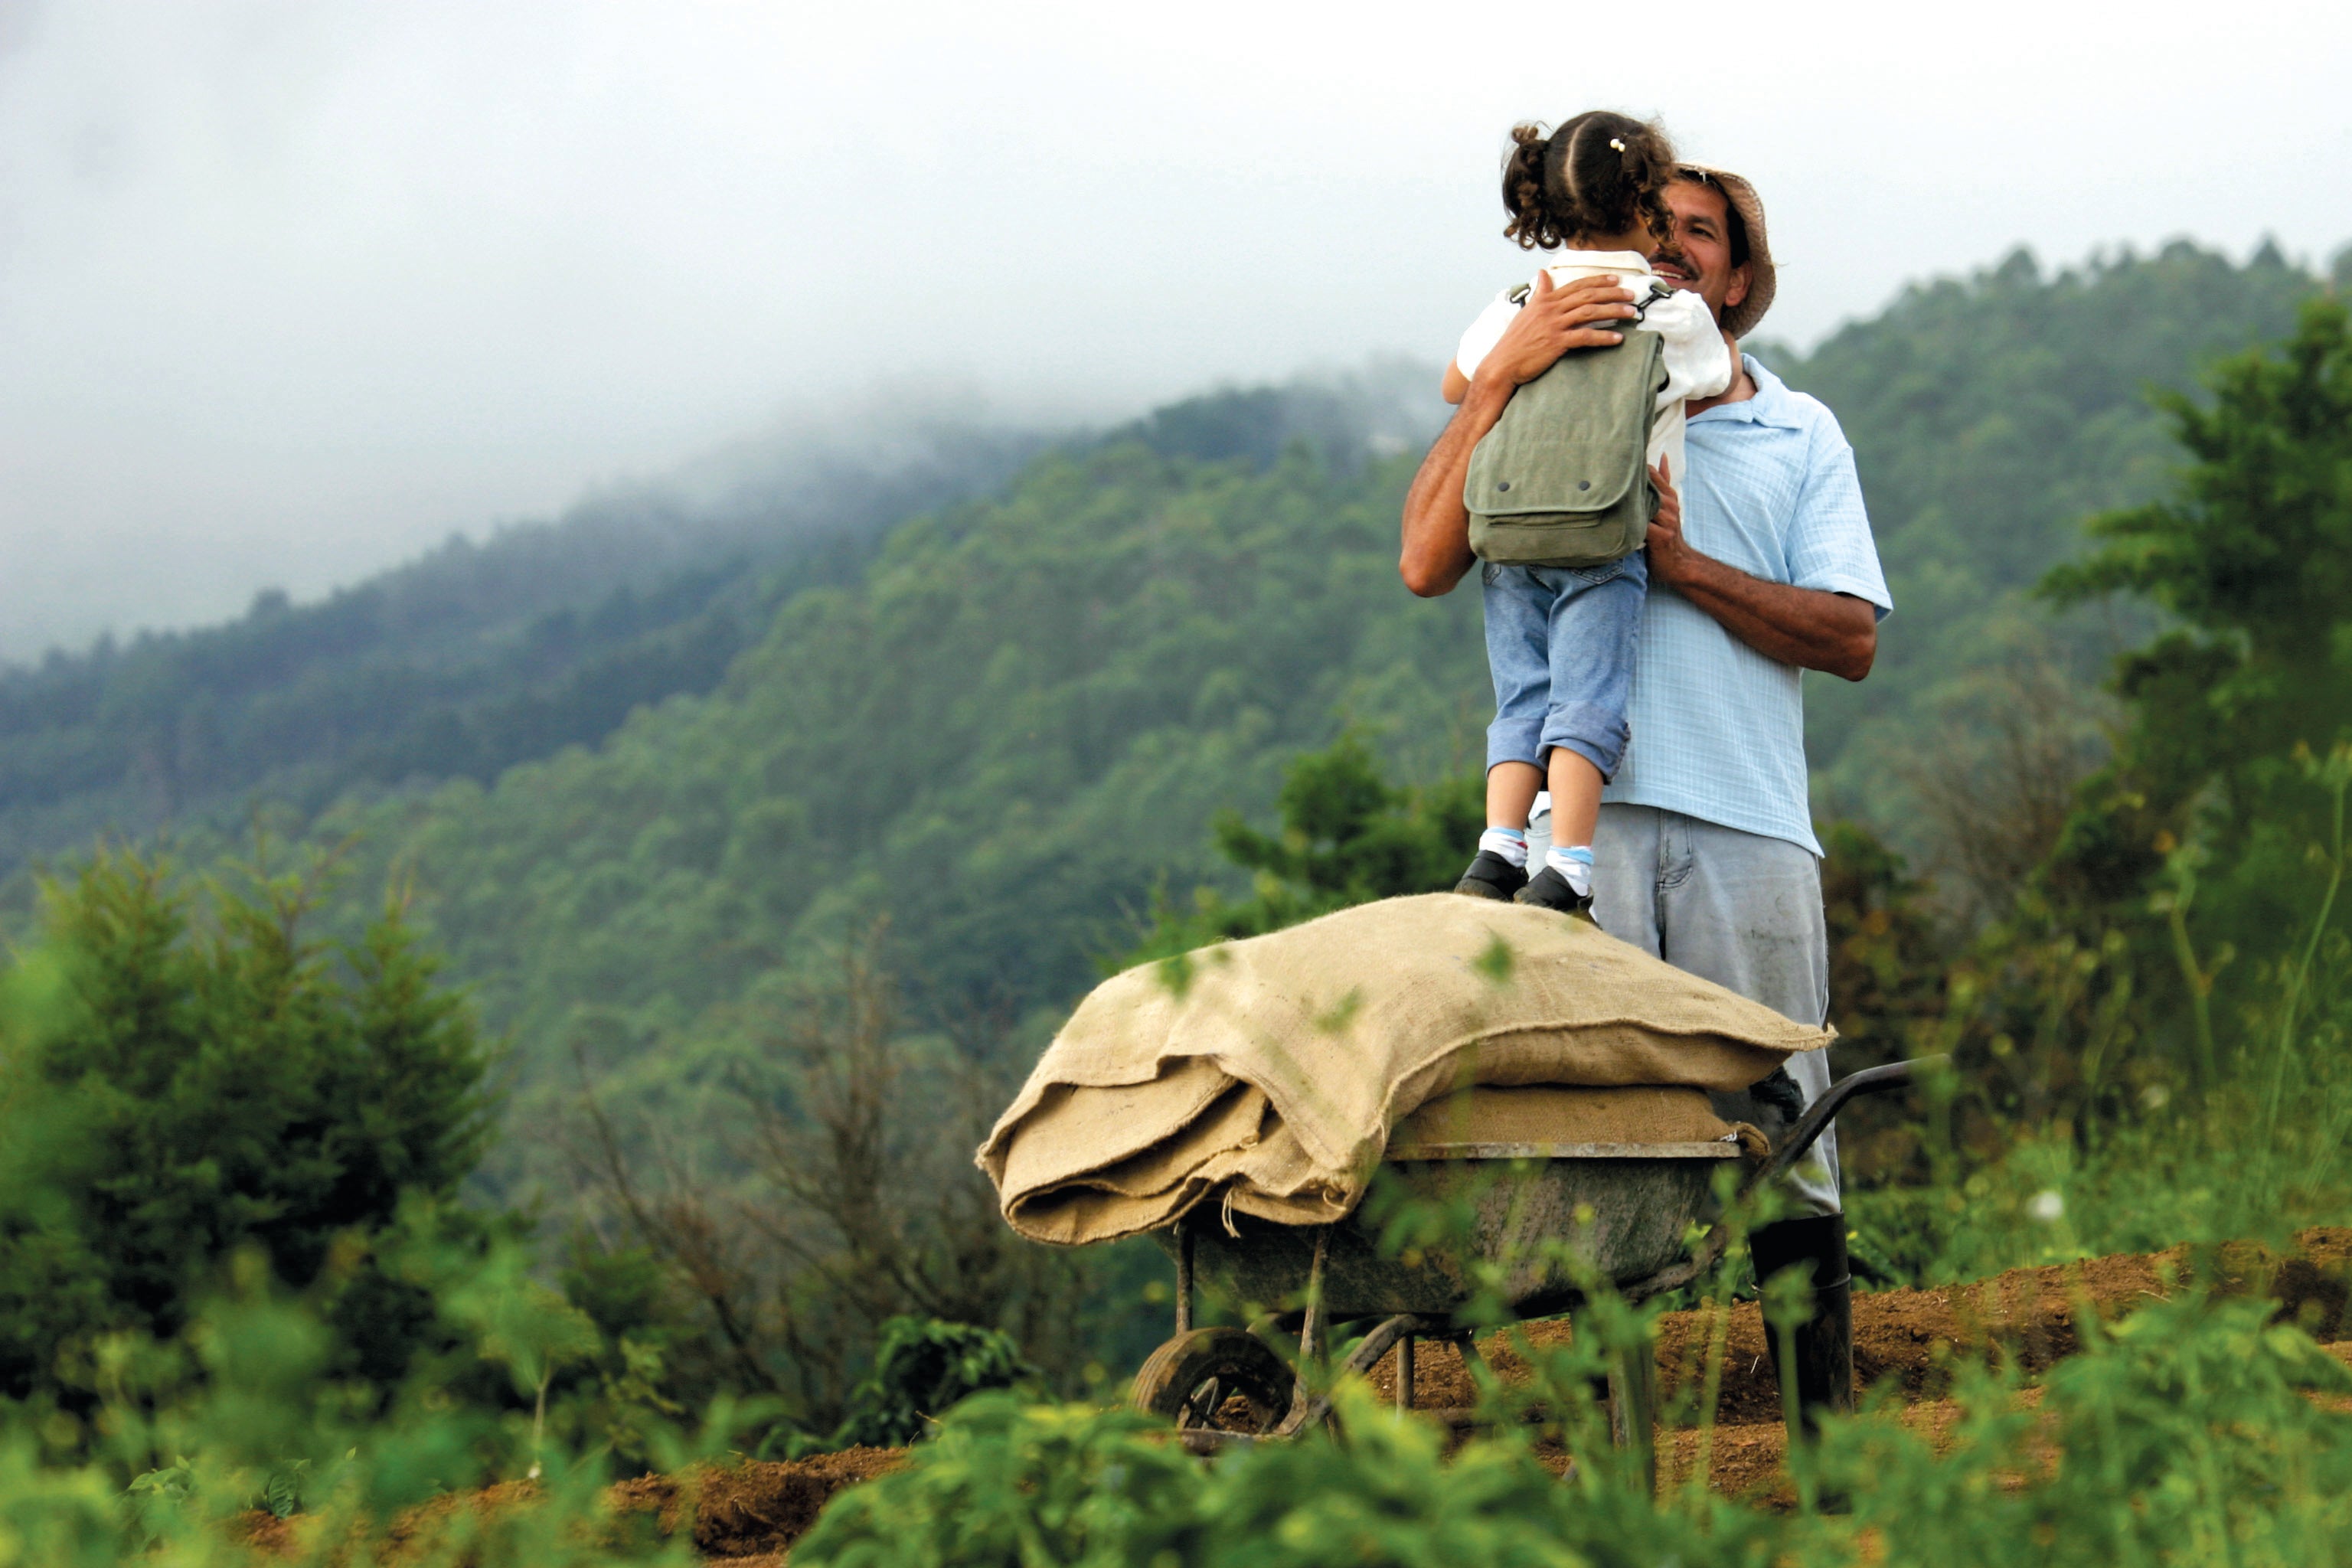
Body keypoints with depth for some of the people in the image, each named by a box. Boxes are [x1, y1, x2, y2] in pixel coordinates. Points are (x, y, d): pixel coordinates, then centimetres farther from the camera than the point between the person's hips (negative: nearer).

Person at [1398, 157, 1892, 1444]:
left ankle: (1830, 1428, 2)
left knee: (1779, 1133, -2)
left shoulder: (1800, 435, 20)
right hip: (1581, 807, -1)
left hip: (1747, 823, 1)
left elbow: (1851, 637, 7)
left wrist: (1684, 564, -5)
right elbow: (1427, 564, 1)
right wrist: (1498, 374, -6)